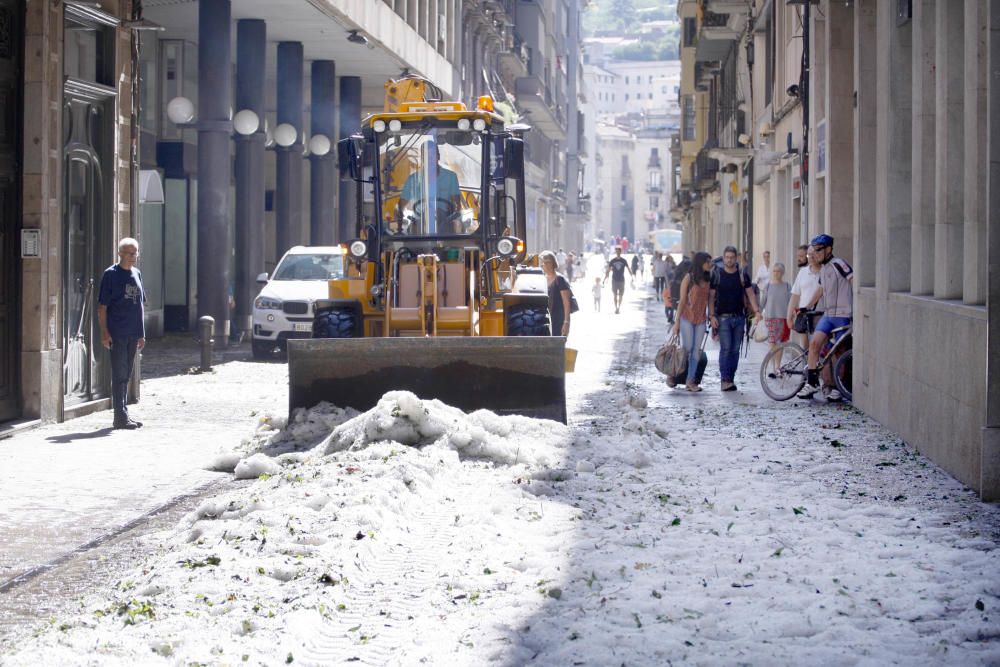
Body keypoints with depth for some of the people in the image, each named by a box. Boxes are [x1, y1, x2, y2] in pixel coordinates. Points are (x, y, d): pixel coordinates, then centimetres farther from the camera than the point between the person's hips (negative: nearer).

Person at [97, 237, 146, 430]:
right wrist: (104, 332, -15)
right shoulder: (111, 274, -6)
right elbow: (102, 306, -8)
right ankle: (120, 417, -2)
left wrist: (142, 334, 17)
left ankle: (124, 414, 20)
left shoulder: (137, 274, 14)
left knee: (126, 375, 13)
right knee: (119, 375, -5)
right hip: (117, 333, -7)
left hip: (133, 334, 7)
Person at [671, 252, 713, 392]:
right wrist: (677, 322, -10)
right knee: (687, 348, -4)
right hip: (687, 318, -5)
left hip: (701, 319, 5)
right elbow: (682, 300, -8)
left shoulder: (708, 279, 7)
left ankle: (690, 381, 5)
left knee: (696, 350, 2)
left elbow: (709, 300, 13)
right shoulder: (689, 278, -8)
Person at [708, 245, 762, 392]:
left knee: (735, 349, 5)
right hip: (723, 317, -3)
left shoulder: (742, 275, 9)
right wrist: (712, 315, -8)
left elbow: (751, 294, 7)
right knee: (726, 348, -12)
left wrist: (756, 311, -7)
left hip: (739, 317, 3)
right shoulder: (716, 275, 2)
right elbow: (711, 297, 1)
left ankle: (731, 379, 11)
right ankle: (725, 380, -12)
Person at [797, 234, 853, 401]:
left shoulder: (838, 264, -12)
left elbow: (855, 281, -18)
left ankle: (838, 388, 9)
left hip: (842, 315, -7)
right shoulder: (823, 268, 16)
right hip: (828, 314, 7)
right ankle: (812, 383, -6)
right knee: (814, 343, -8)